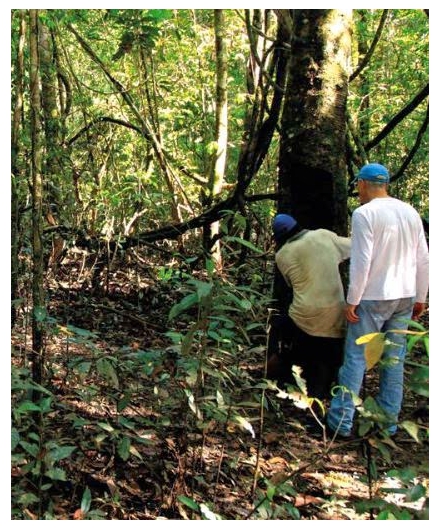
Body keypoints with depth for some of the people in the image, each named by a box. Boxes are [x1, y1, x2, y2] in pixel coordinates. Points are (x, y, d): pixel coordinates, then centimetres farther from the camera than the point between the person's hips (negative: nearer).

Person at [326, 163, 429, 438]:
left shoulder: (365, 214, -13)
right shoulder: (410, 212, 6)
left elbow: (361, 262, -18)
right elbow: (423, 260, 9)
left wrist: (352, 301, -10)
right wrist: (420, 298, 17)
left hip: (373, 297, -6)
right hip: (405, 297, 6)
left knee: (355, 357, 1)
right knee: (394, 358, 11)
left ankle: (342, 420, 2)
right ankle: (389, 421, 17)